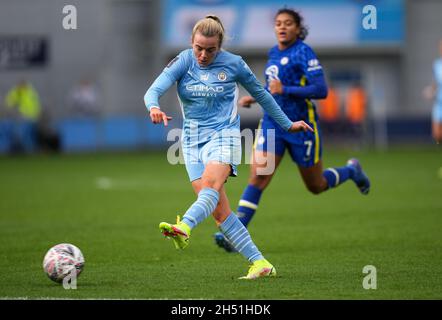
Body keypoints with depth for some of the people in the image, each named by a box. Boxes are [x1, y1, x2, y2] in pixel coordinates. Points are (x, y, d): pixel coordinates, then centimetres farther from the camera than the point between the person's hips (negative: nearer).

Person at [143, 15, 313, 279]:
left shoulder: (233, 64, -1)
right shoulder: (183, 61, -1)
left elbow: (260, 93, 14)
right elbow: (155, 89, -13)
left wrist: (287, 124, 22)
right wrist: (154, 107, -38)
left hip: (223, 134, -3)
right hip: (193, 140, 3)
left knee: (211, 185, -32)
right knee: (219, 210, -6)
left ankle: (183, 228, -57)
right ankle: (259, 263, -3)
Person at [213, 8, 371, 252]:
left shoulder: (303, 53, -13)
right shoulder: (273, 53, 8)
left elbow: (321, 90, -21)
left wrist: (284, 90, -25)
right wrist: (255, 97, 10)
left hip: (301, 126, -5)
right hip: (272, 124, 5)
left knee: (316, 186, 12)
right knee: (257, 177, -14)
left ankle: (351, 170, 43)